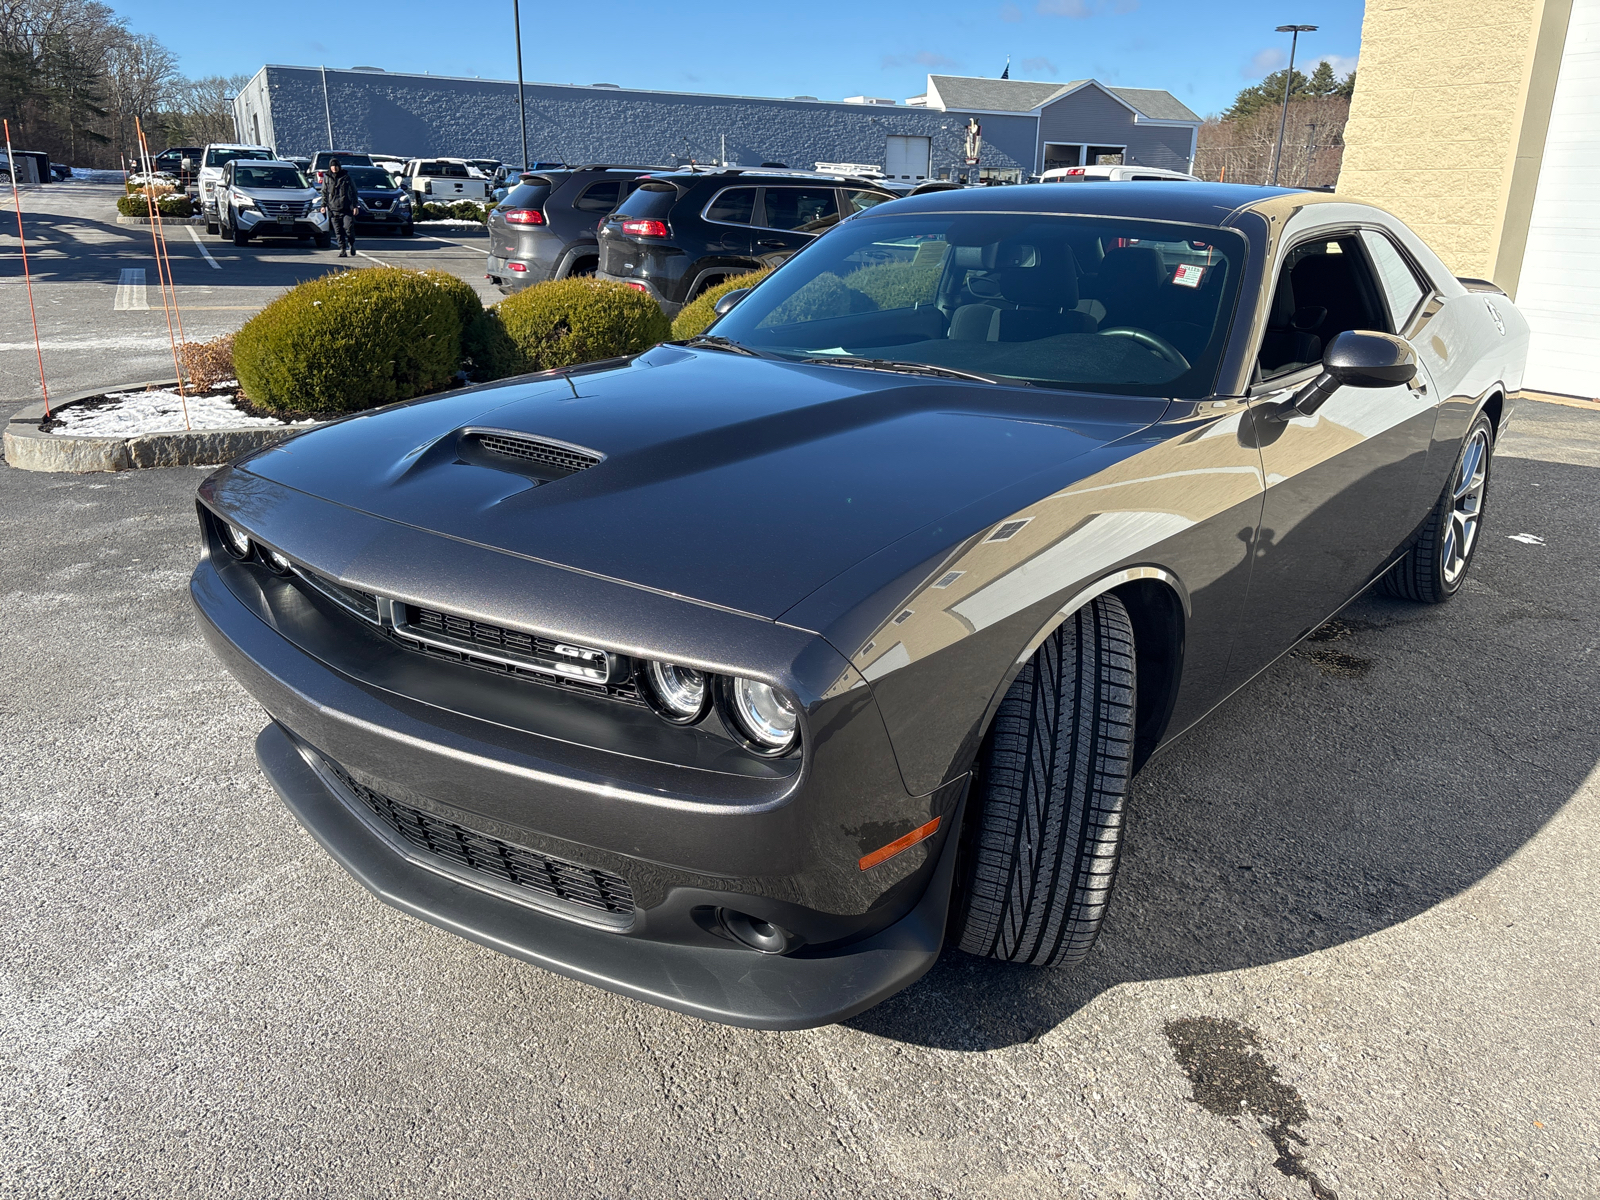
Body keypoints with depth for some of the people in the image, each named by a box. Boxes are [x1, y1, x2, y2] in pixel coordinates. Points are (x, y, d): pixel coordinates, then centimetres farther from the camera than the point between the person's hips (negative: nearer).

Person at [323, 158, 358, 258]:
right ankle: (342, 250, 2)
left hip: (347, 209, -2)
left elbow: (353, 192, 8)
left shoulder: (346, 177, 7)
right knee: (338, 231, -1)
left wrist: (354, 206, 1)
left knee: (349, 228, -12)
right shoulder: (327, 179, 12)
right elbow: (324, 194, 15)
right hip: (334, 210, 2)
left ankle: (351, 246, 9)